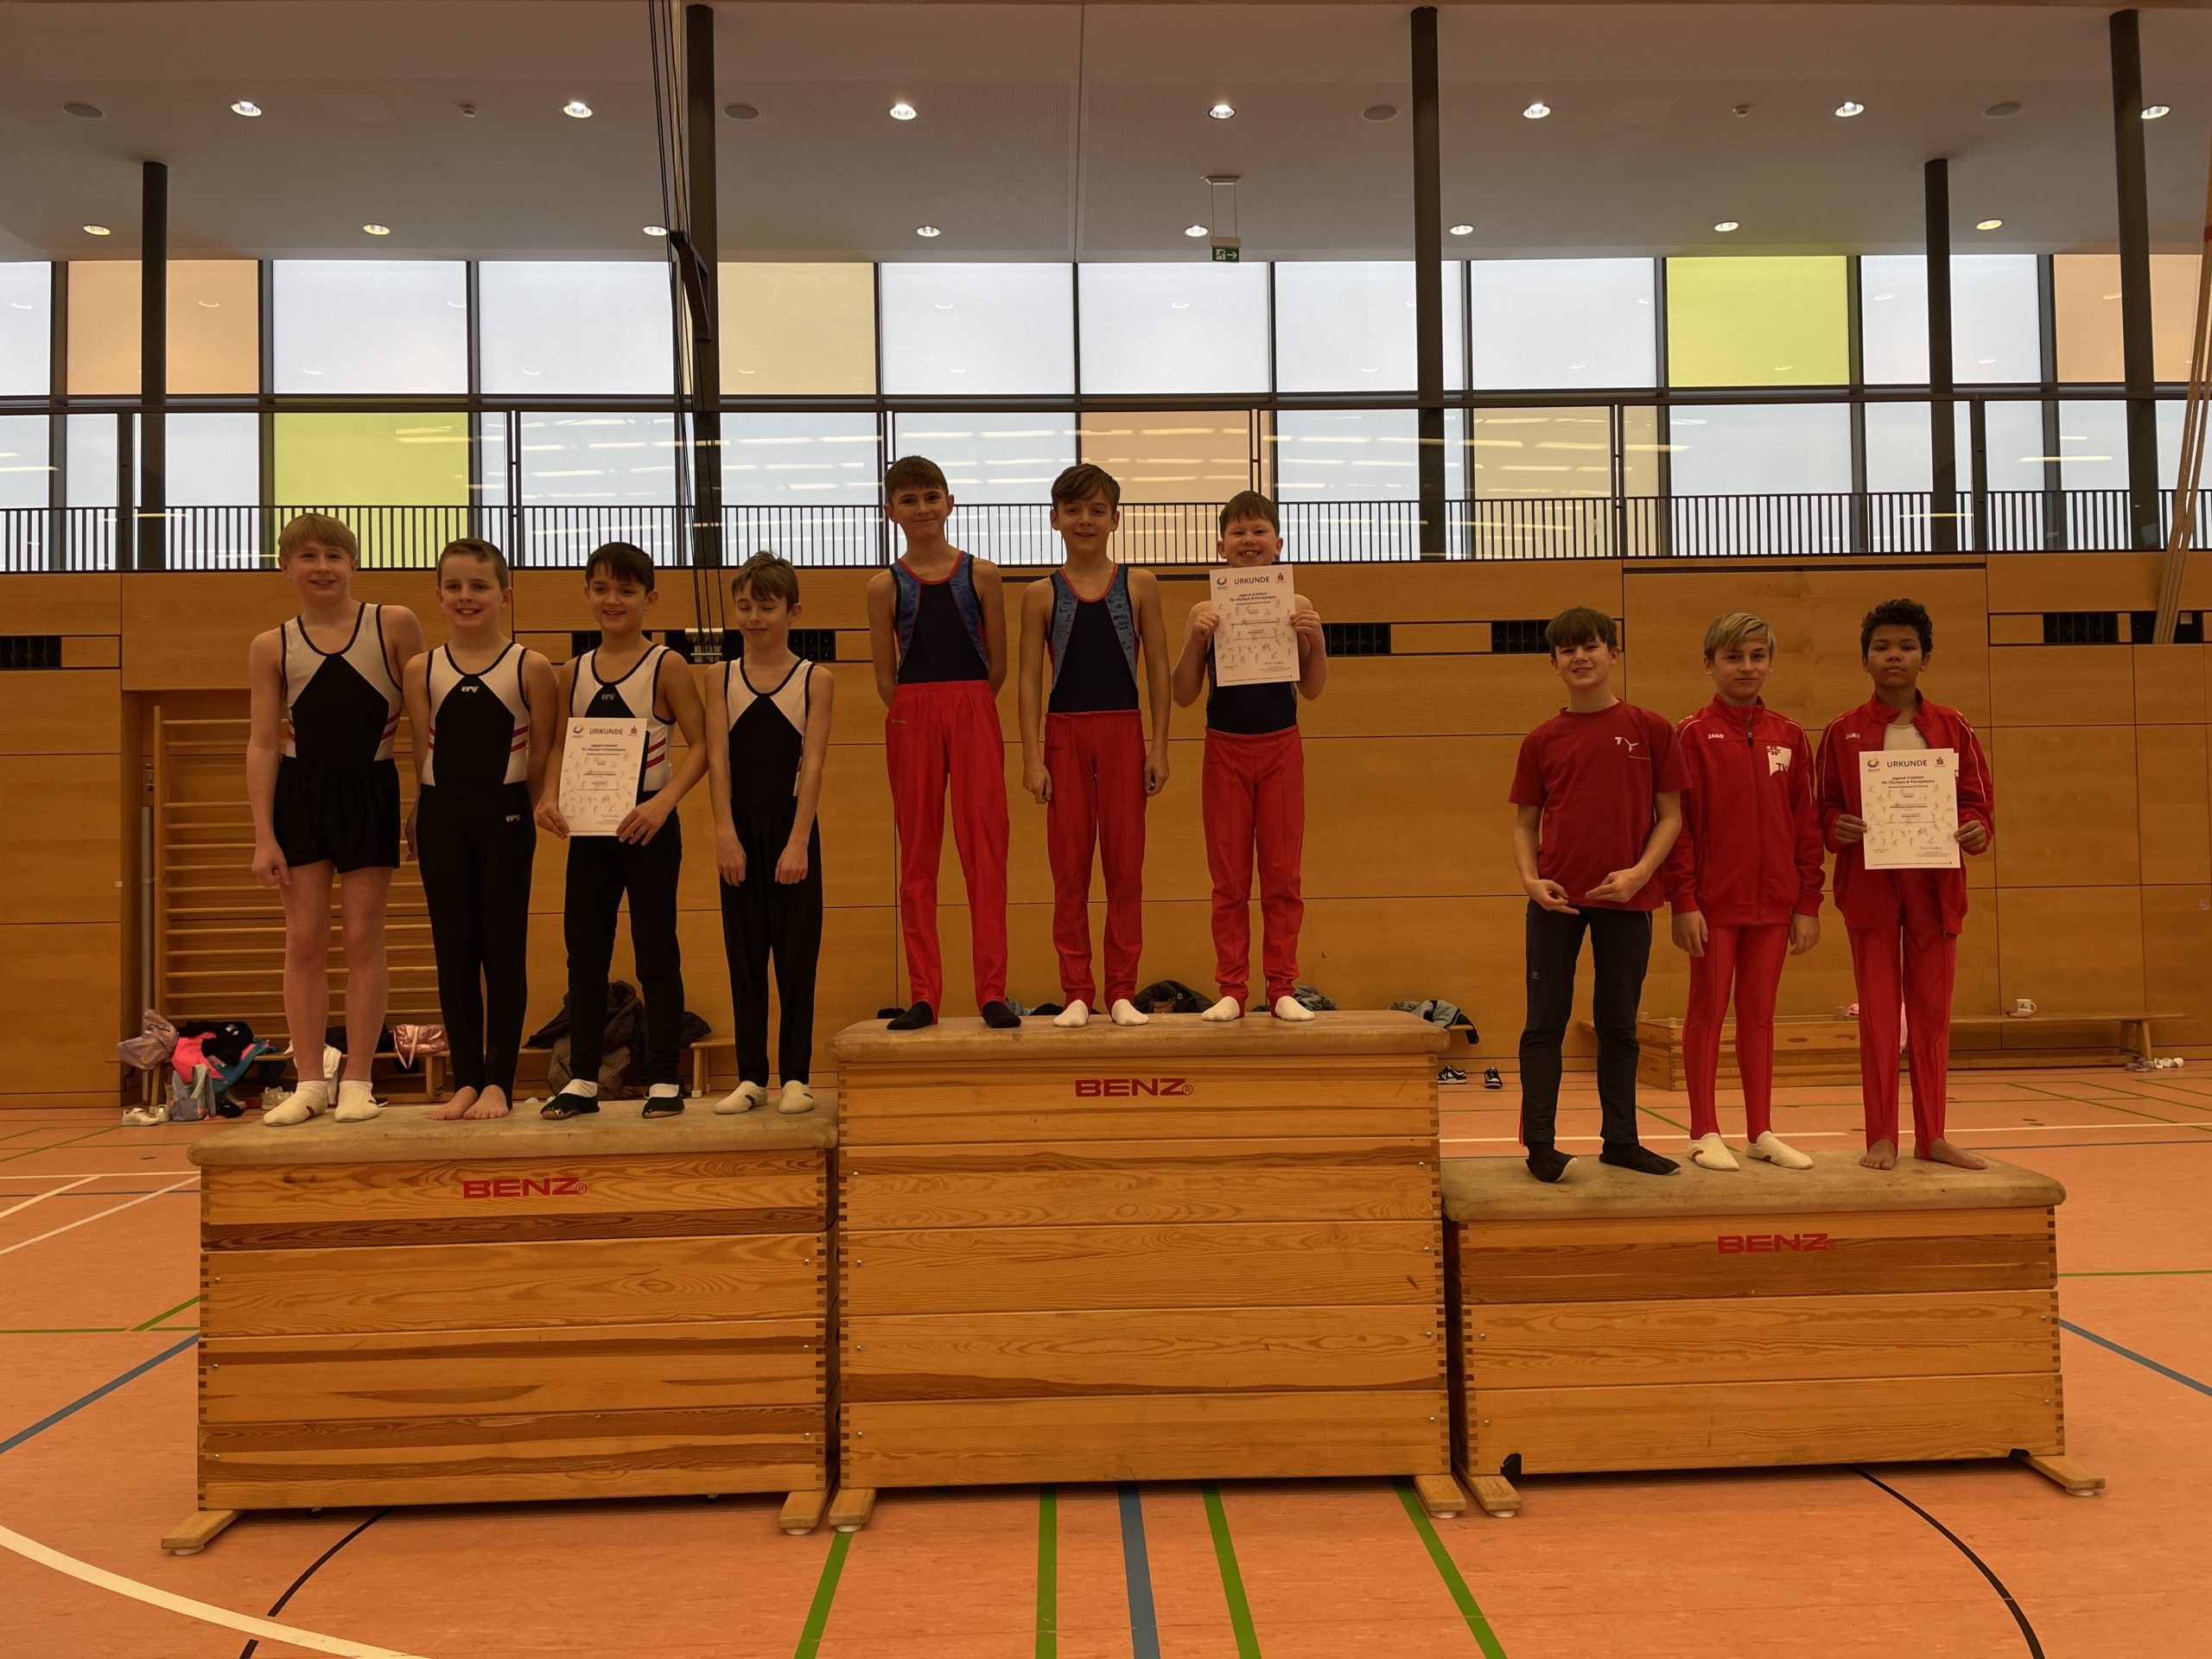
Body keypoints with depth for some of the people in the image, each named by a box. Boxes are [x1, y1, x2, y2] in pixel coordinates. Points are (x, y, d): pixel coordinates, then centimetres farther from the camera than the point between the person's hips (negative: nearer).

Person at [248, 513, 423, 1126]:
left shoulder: (395, 625, 0)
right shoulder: (270, 647, 4)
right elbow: (263, 744, 3)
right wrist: (263, 837, -3)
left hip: (370, 790, -1)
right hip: (299, 793, 2)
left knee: (363, 940, 3)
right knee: (304, 941, 4)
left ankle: (357, 1081, 11)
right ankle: (309, 1082, 13)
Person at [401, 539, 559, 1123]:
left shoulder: (531, 668, -2)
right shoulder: (421, 670, 6)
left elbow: (542, 755, 0)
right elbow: (423, 754, 7)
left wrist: (510, 807, 1)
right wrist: (421, 817, 4)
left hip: (505, 817, -3)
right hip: (440, 817, 3)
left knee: (504, 948, 2)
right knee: (453, 950, 6)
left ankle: (498, 1081, 10)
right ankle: (465, 1080, 15)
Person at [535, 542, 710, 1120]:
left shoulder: (666, 666, -5)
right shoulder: (573, 673, 9)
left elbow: (701, 745, -9)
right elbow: (559, 746, 13)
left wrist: (663, 803, -20)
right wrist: (549, 797, -6)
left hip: (648, 826, -4)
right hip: (588, 829, 5)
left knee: (656, 952, 2)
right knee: (584, 952, 8)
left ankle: (663, 1079, 11)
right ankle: (582, 1078, 18)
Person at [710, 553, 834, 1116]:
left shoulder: (815, 680, 0)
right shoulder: (721, 678, 5)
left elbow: (813, 762, -7)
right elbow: (717, 757, -3)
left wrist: (798, 841, -15)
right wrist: (725, 833, -13)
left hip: (791, 825, -2)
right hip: (739, 827, 2)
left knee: (796, 951, 2)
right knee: (744, 953, 6)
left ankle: (795, 1076, 10)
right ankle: (751, 1076, 14)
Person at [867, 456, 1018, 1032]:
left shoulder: (982, 574, 5)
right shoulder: (885, 585, 5)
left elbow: (998, 664, 6)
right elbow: (885, 677, 7)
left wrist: (964, 708, 6)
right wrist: (922, 716, 4)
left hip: (974, 716, 0)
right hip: (911, 722, 1)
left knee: (985, 848, -3)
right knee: (917, 855, 3)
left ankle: (992, 991, 3)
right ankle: (923, 995, 9)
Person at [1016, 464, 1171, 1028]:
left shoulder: (1139, 585, 4)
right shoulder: (1042, 595, 4)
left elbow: (1158, 671, 4)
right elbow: (1030, 679, 2)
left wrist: (1159, 748, -1)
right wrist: (1032, 757, -5)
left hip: (1123, 733, 0)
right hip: (1065, 734, 0)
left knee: (1125, 867, 3)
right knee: (1069, 869, 2)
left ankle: (1122, 992, 12)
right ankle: (1077, 994, 11)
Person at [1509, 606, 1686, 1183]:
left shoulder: (1650, 729, 2)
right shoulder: (1542, 740, 4)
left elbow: (1670, 815, 3)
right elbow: (1524, 822, 8)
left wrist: (1640, 871, -12)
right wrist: (1530, 878, -9)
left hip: (1627, 897, 0)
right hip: (1557, 898, 0)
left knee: (1618, 1025, 11)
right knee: (1546, 1022, 2)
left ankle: (1621, 1140, 22)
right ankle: (1539, 1143, 8)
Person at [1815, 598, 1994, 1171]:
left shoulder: (1952, 728, 7)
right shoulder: (1842, 732, 3)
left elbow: (1979, 800, 8)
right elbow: (1825, 807, 6)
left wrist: (1976, 828, -13)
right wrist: (1838, 827, -15)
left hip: (1935, 883, 2)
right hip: (1869, 883, -1)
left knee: (1932, 1011, 7)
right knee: (1878, 1012, 1)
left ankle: (1931, 1136, 15)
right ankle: (1881, 1137, 8)